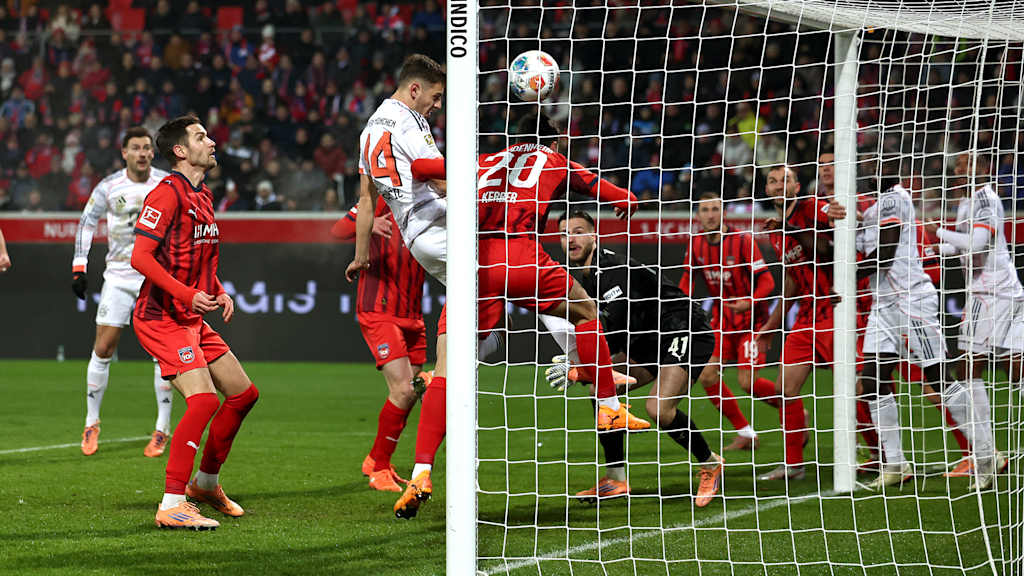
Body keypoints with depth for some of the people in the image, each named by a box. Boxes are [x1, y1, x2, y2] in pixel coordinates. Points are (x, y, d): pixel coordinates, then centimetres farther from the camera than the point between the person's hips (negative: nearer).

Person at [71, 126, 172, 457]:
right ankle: (91, 424, 11)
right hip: (119, 276, 0)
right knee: (103, 349, -3)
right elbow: (86, 222, 8)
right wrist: (79, 267, 2)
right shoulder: (108, 187, -4)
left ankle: (162, 430, 1)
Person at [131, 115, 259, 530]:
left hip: (192, 320, 10)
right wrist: (188, 294, -25)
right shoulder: (167, 194, -15)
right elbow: (140, 257, -21)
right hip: (162, 319, -10)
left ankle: (205, 483, 29)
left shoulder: (203, 196, 15)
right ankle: (171, 507, -21)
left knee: (243, 393, 13)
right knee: (204, 400, -22)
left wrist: (219, 292, 10)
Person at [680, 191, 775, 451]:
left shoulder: (742, 240, -17)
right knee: (707, 376, -3)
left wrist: (749, 302, -33)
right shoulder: (697, 243, 0)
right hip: (721, 317, 6)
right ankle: (746, 434, 10)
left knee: (747, 382, -14)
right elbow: (689, 276, 16)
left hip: (750, 317, -6)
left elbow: (767, 281, -16)